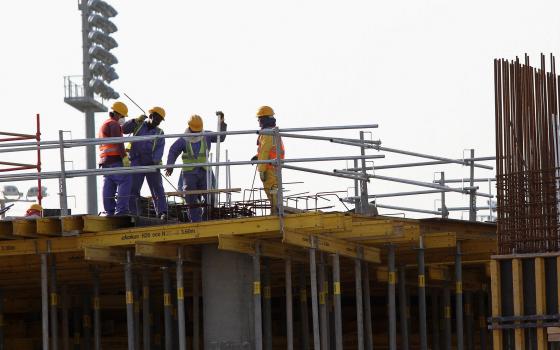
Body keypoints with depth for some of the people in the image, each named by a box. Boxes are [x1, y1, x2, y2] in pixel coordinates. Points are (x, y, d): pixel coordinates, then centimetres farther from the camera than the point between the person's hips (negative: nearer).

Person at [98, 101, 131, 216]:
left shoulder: (103, 125, 27)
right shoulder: (113, 124, -6)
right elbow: (118, 142, -16)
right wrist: (124, 156, -19)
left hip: (105, 160, 10)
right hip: (115, 159, -10)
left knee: (109, 187, 6)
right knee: (124, 183, -14)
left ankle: (109, 211, 3)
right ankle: (121, 210, -22)